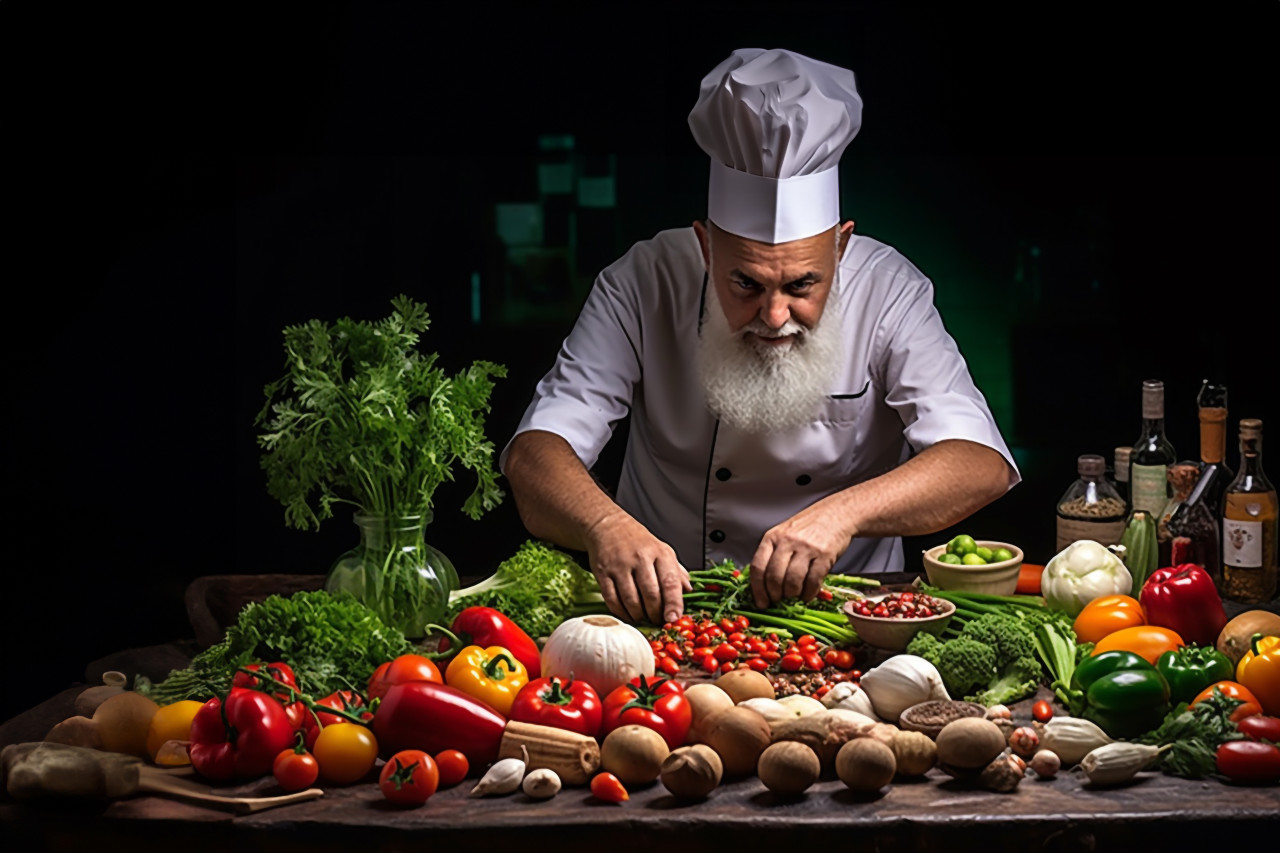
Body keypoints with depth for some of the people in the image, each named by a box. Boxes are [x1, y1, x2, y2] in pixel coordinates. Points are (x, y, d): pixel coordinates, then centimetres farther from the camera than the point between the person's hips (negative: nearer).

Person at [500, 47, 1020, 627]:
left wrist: (843, 512, -39)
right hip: (668, 607, 0)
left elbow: (981, 463, -21)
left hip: (847, 615, 1)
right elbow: (537, 452, -19)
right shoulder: (644, 284, -13)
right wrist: (605, 525, -42)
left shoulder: (886, 290, -12)